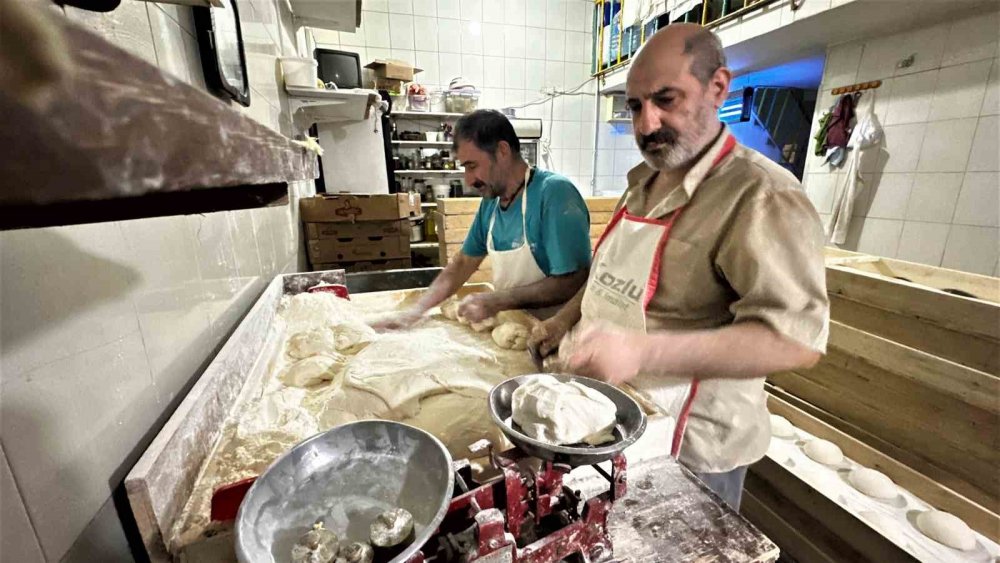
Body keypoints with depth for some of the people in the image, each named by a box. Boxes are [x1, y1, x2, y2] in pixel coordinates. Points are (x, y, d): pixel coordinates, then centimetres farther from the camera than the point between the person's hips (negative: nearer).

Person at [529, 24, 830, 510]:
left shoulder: (762, 196, -22)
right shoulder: (642, 181, 5)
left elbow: (796, 336, -29)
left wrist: (641, 351, -39)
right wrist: (566, 319, 4)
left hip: (689, 445, -7)